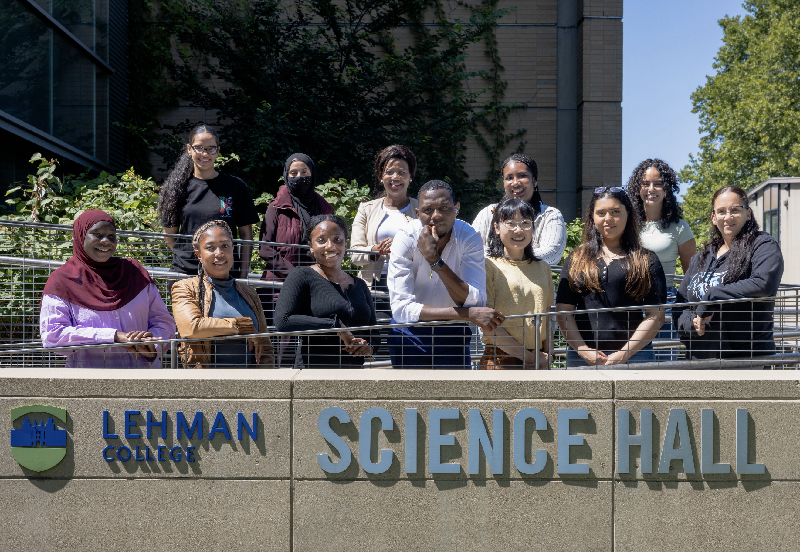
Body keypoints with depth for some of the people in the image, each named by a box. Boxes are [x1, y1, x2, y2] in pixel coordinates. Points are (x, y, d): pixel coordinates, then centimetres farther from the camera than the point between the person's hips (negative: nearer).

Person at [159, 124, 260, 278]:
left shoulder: (236, 186, 5)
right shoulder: (179, 186, 8)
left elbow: (246, 234, 5)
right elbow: (169, 233, 13)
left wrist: (244, 273, -2)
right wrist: (184, 258, 3)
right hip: (184, 272, 1)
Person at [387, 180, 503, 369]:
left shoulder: (469, 237, -15)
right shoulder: (406, 238, -19)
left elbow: (475, 302, -25)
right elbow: (401, 308, -29)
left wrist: (435, 260, -35)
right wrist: (469, 314, -34)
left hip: (453, 334, 1)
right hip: (410, 334, -1)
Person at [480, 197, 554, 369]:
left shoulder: (542, 268, 15)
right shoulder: (489, 266, -3)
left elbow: (546, 318, 15)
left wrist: (546, 358, 1)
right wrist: (525, 356, -10)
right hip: (500, 360, -4)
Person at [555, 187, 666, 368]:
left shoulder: (647, 260, 8)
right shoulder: (576, 260, 13)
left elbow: (656, 315, 1)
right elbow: (563, 312, 7)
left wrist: (624, 354, -8)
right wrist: (584, 351, -6)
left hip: (634, 354, -1)